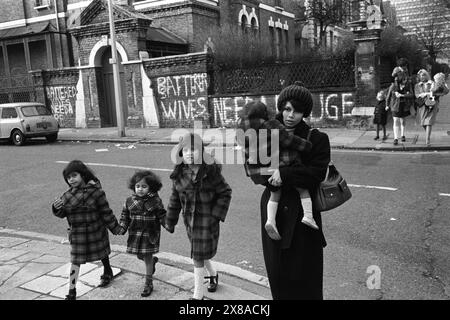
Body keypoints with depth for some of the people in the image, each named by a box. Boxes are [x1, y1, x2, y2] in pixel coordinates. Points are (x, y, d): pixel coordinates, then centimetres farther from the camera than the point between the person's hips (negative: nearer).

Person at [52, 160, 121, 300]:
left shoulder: (95, 191, -15)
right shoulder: (68, 195, -5)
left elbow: (106, 212, -9)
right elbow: (62, 214, 2)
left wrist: (116, 228, -4)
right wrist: (56, 208, -21)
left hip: (95, 231, -2)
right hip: (77, 234, 2)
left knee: (102, 254, 20)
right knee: (75, 261, 3)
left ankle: (108, 272, 49)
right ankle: (72, 292, 12)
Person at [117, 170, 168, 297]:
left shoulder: (155, 201, -10)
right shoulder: (130, 201, -2)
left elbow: (162, 216, -6)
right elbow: (125, 216, 5)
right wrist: (122, 228, -5)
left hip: (150, 235, -4)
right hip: (135, 234, 4)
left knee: (147, 258, 4)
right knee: (140, 256, 14)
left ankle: (148, 284, 19)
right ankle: (153, 260, 48)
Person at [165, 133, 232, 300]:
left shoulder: (211, 171, -15)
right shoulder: (179, 174, -2)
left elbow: (225, 192, -7)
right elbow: (175, 198, 7)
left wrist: (216, 214, -13)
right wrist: (170, 221, 10)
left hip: (207, 219, -5)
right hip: (189, 219, 5)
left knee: (199, 256, 0)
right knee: (200, 253, 18)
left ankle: (198, 294, 15)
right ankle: (213, 274, 47)